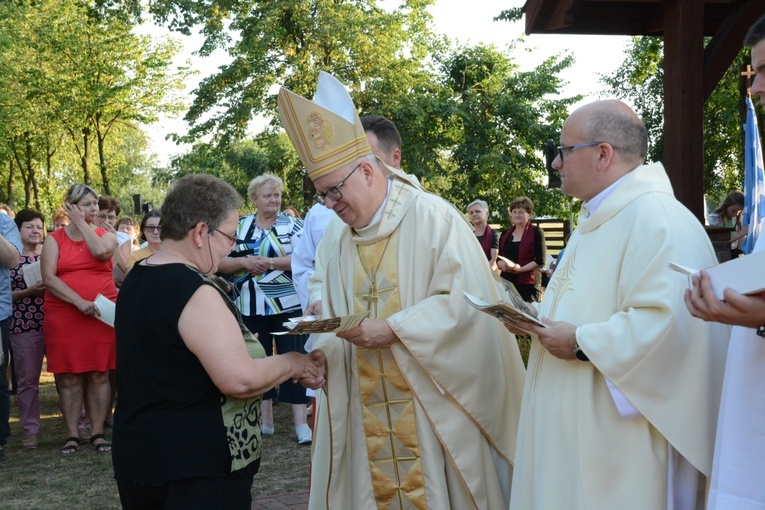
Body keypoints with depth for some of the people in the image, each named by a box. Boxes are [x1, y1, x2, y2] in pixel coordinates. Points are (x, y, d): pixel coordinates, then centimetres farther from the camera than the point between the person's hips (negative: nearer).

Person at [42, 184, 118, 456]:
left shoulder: (107, 235, 8)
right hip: (63, 316, -1)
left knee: (99, 374, 3)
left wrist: (81, 223, -6)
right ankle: (72, 434, 11)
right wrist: (79, 302, -17)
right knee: (68, 376, 2)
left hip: (102, 314, 1)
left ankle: (97, 432, 12)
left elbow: (100, 251, -17)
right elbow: (49, 278, -7)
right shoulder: (54, 239, 4)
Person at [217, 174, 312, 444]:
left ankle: (301, 422, 1)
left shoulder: (292, 224, 0)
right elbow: (220, 262, 4)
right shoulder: (240, 227, 7)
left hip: (288, 306, -3)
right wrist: (244, 262, -13)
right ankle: (264, 419, 23)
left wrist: (268, 262, -18)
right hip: (251, 309, 3)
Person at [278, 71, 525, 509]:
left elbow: (464, 300, -15)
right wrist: (319, 352, -9)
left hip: (432, 403, -5)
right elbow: (326, 315, 13)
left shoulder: (433, 218, -8)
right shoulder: (334, 243, 11)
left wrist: (393, 330, -20)